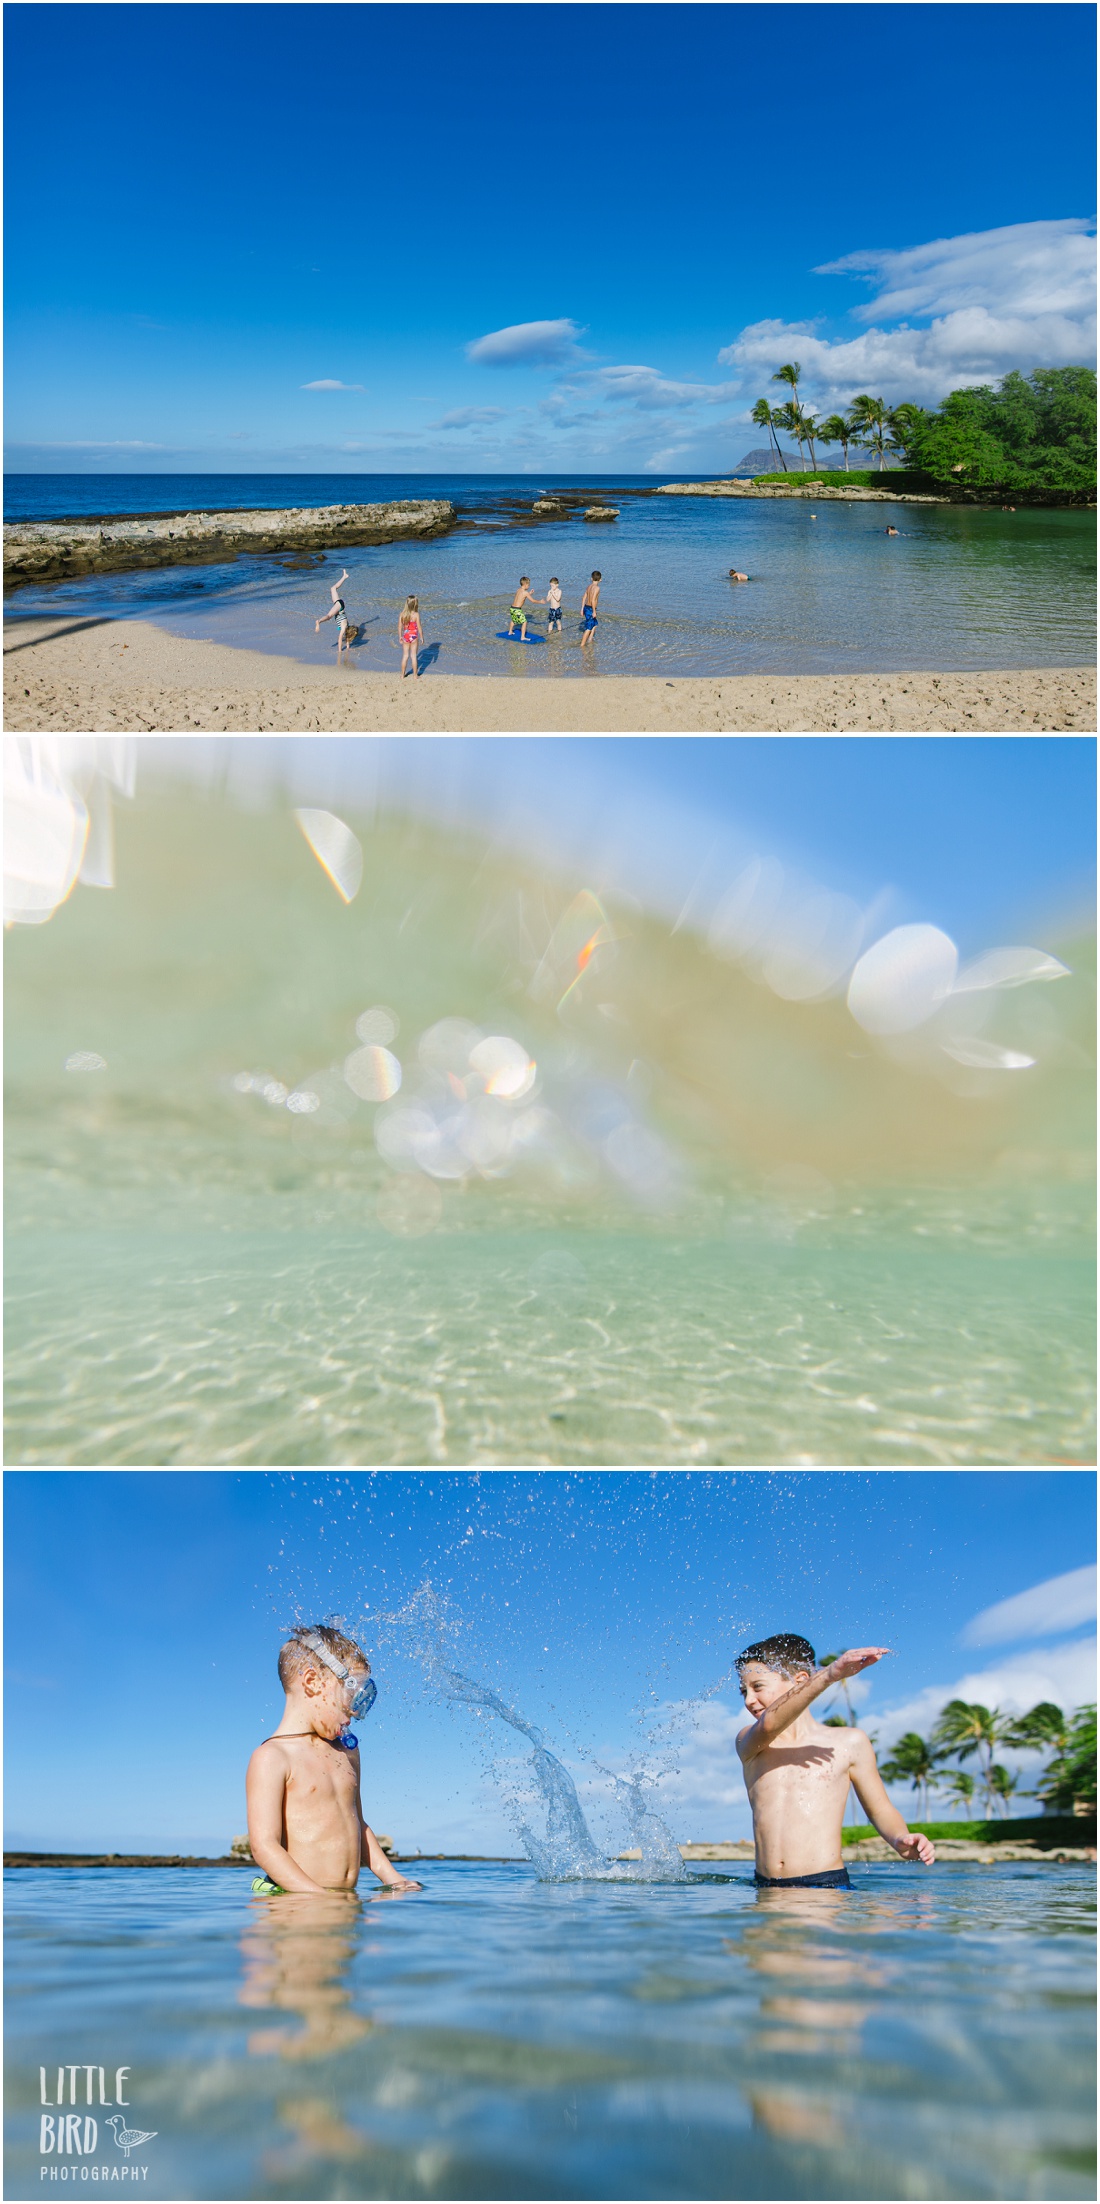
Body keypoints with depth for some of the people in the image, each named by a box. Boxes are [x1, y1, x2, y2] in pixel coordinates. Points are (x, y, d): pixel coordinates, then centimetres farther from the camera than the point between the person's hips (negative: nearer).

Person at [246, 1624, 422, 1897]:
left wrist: (392, 1878, 16)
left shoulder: (346, 1751, 18)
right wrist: (321, 1898, -21)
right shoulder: (271, 1758, -7)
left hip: (347, 1903, 6)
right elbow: (264, 1846, -14)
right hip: (296, 1901, -6)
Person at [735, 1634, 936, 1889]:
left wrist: (900, 1840, -8)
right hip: (767, 1890, 1)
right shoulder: (748, 1742, 8)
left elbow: (879, 1810, 16)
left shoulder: (850, 1743, 9)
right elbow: (768, 1724, -13)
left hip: (826, 1886, -1)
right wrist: (827, 1675, -26)